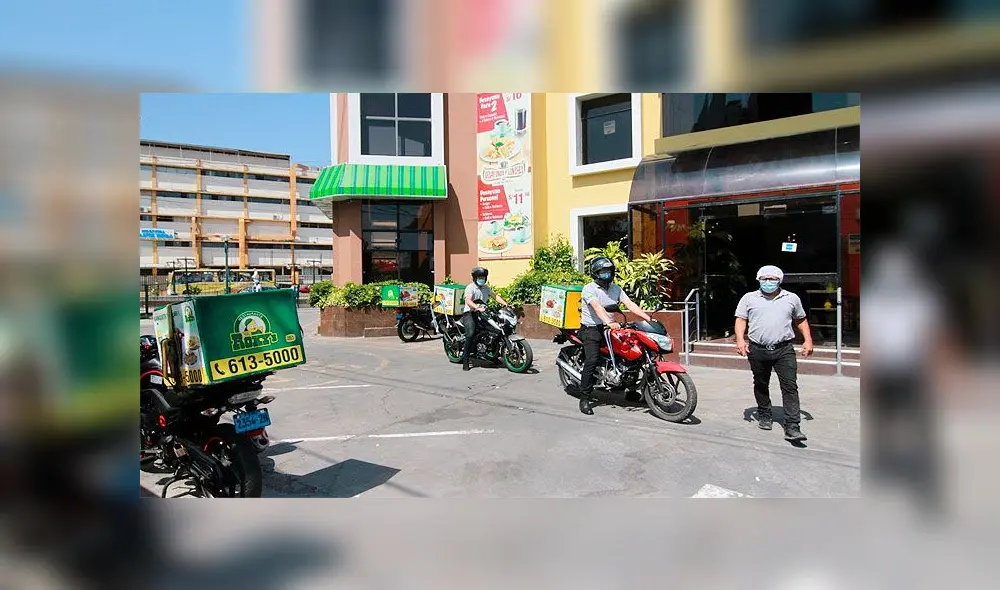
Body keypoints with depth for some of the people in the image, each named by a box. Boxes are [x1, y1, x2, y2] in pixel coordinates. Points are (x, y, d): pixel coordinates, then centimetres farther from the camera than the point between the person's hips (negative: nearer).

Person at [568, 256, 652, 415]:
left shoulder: (616, 289, 12)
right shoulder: (589, 289, -8)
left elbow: (630, 304, 2)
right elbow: (597, 307, -25)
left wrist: (648, 317, -12)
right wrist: (609, 322, -42)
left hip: (609, 328, 7)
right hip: (591, 329, -7)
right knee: (592, 360, -21)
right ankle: (585, 397, -15)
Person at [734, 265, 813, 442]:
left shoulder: (792, 298, 11)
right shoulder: (749, 298, 7)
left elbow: (801, 320, 20)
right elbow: (741, 319, 3)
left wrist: (808, 340, 9)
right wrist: (740, 339, -12)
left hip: (784, 350, 0)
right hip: (757, 350, 0)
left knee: (790, 386, -8)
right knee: (761, 385, 13)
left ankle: (792, 427, -8)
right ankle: (764, 416, 32)